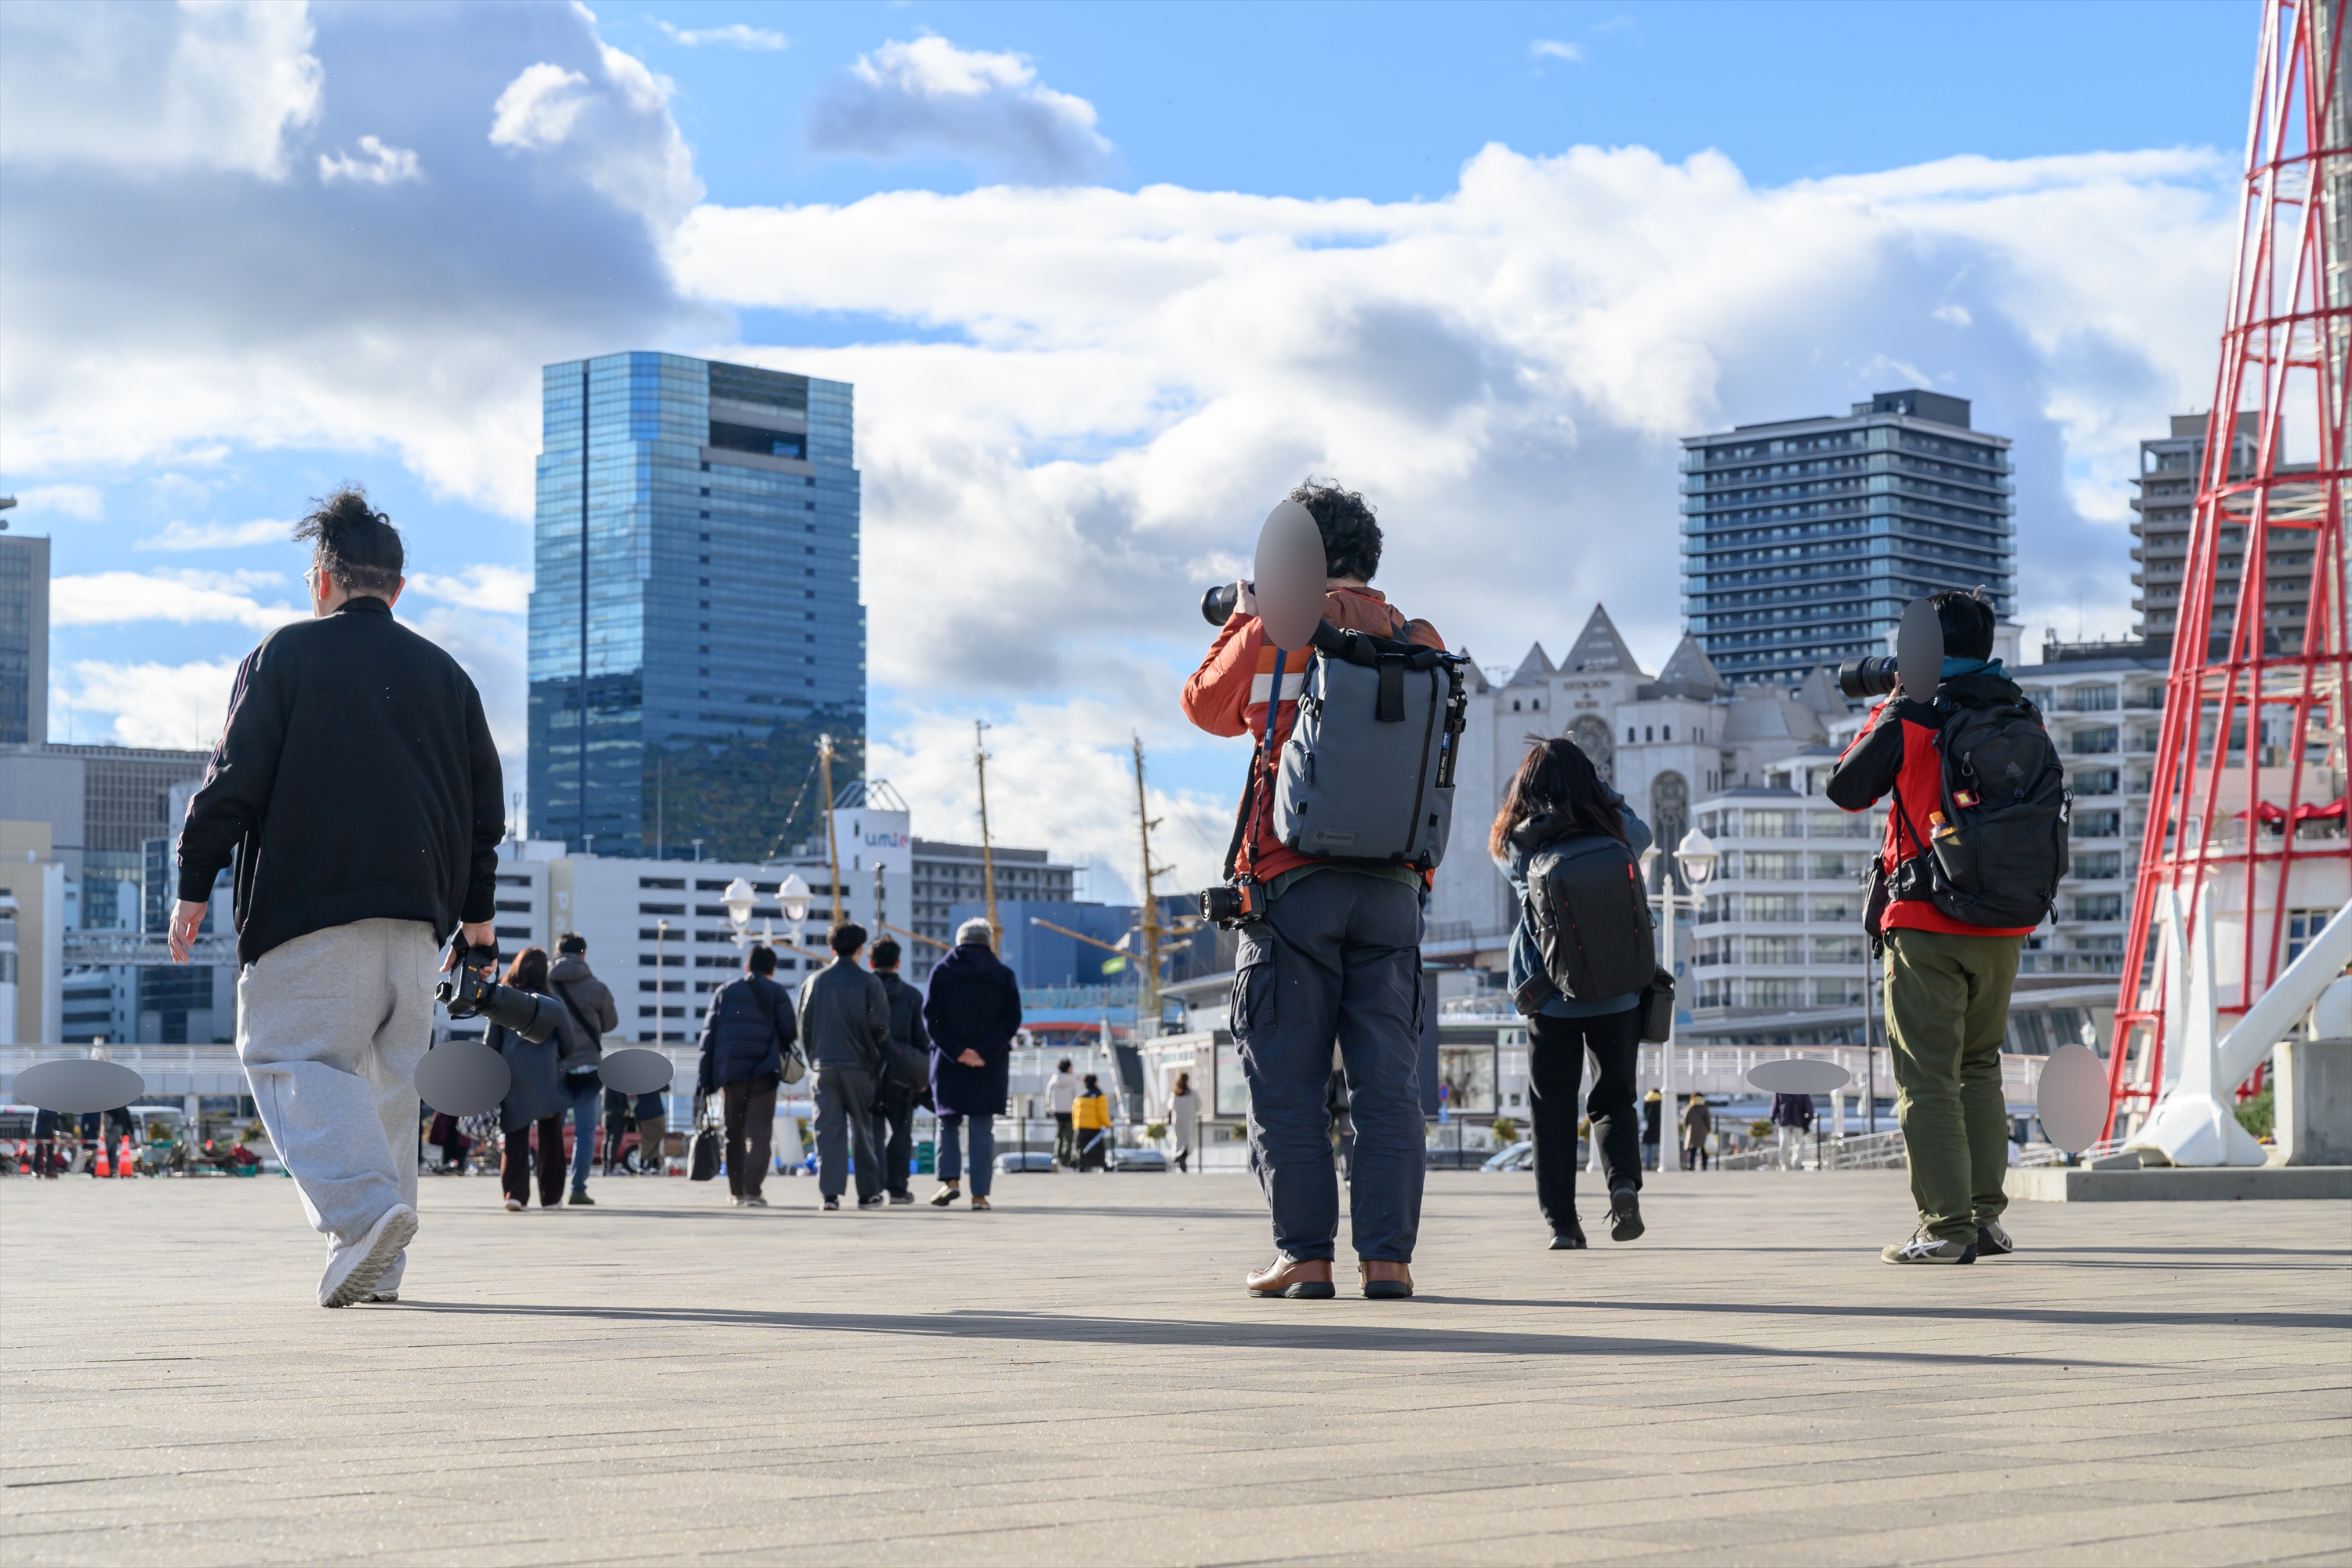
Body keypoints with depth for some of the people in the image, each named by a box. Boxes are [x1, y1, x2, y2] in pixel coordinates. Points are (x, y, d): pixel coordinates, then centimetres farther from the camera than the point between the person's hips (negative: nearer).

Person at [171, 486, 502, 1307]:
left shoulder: (286, 654, 3)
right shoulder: (444, 673, 17)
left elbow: (234, 777, -3)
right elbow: (484, 802, 20)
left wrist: (194, 884, 3)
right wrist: (476, 909, 29)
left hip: (309, 901, -5)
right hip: (415, 903, 5)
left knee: (295, 1057, -5)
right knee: (385, 1071, 11)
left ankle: (363, 1205, -28)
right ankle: (377, 1264, 7)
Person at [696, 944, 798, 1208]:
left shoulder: (725, 991, 13)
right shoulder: (777, 993, 7)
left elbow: (708, 1035, 7)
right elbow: (788, 1031, -3)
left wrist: (704, 1079, 5)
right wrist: (782, 1054, 19)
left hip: (728, 1070, 2)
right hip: (763, 1070, -2)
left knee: (734, 1133, 13)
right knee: (758, 1134, -4)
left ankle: (736, 1192, 18)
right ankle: (752, 1191, -17)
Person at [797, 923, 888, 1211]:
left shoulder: (814, 981, 5)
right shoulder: (869, 982, -3)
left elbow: (803, 1027, 4)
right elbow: (880, 1025, -9)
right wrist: (875, 1046, 13)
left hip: (824, 1065, 2)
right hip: (858, 1064, -2)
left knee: (828, 1129, 1)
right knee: (862, 1128, 7)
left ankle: (830, 1192, -8)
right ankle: (868, 1193, 10)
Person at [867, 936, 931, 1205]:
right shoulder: (911, 995, 3)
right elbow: (921, 1039, 4)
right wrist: (924, 1077, 10)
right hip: (901, 1072, 0)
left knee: (874, 1131, 4)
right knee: (901, 1130, 10)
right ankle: (897, 1187, 6)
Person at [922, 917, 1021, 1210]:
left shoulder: (942, 972, 2)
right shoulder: (1004, 976, 3)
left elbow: (932, 1017, -6)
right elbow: (1012, 1021, -5)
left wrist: (956, 1052, -10)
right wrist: (984, 1052, -11)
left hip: (949, 1063, 0)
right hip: (990, 1065, 0)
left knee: (948, 1123, 11)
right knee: (983, 1128, 2)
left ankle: (950, 1179, -7)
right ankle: (979, 1194, -2)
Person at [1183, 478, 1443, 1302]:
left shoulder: (1273, 638, -1)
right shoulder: (1419, 642, 7)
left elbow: (1207, 705, 14)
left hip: (1293, 882, -3)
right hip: (1394, 885, 3)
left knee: (1287, 1080, 3)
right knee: (1390, 1079, 4)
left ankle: (1305, 1255, 0)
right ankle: (1387, 1257, 1)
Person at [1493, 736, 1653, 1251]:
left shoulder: (1517, 844, -6)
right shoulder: (1614, 833, -4)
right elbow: (1642, 832, 20)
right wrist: (1597, 788, 24)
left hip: (1550, 998, -1)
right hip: (1618, 995, 1)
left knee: (1552, 1111, 6)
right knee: (1614, 1099, 14)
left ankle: (1562, 1223, 0)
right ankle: (1624, 1179, -12)